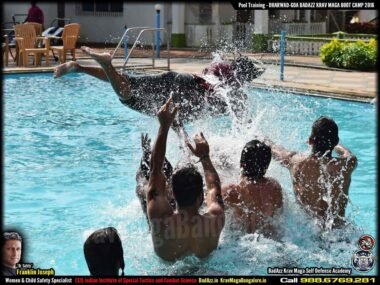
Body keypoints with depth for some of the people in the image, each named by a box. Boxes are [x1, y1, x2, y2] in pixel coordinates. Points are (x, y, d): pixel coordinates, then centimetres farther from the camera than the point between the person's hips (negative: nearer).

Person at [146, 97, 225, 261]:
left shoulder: (160, 218, -42)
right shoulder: (215, 221, -41)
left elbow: (156, 169, -29)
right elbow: (214, 186, -17)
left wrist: (164, 127, -25)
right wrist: (205, 157, -3)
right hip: (203, 262, 1)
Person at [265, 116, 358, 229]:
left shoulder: (296, 162, -10)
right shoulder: (346, 165, -12)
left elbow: (274, 150, 13)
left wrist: (264, 139, 36)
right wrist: (330, 143, 37)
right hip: (337, 232, 0)